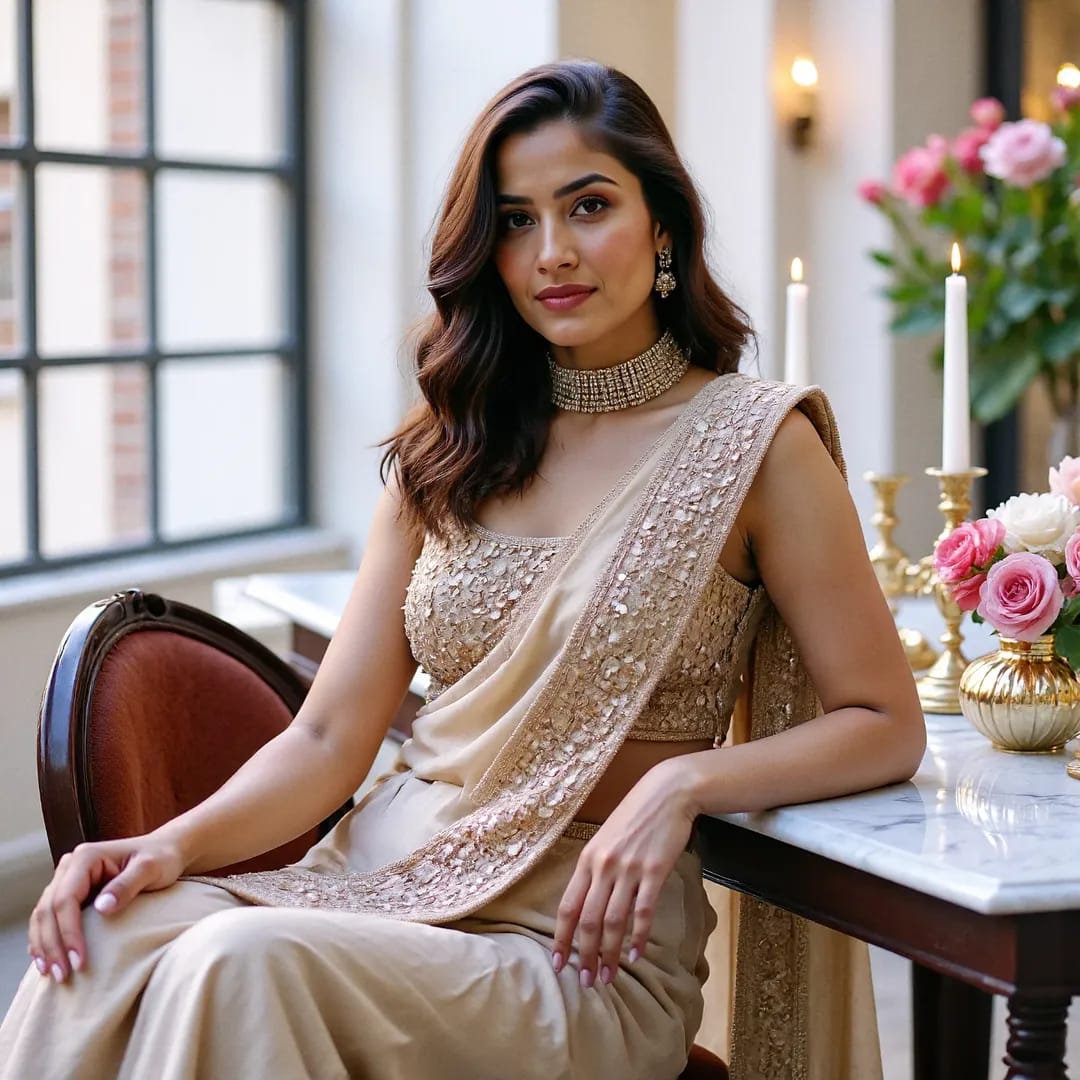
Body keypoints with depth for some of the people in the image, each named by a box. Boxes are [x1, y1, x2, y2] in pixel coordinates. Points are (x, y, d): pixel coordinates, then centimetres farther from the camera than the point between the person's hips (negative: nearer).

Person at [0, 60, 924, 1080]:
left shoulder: (753, 441, -1)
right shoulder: (449, 451, 13)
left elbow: (884, 727, 0)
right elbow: (331, 737, 7)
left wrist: (683, 781, -17)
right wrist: (176, 843, -12)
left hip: (586, 942, -4)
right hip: (379, 877, 4)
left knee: (243, 962, -33)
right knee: (100, 947, -27)